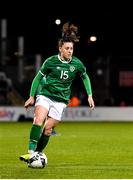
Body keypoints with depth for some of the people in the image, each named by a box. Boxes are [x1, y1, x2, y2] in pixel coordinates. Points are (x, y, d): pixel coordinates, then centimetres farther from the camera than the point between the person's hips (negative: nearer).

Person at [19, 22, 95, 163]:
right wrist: (32, 96, 5)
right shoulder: (51, 61, -6)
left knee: (48, 128, -6)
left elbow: (85, 77, 17)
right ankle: (30, 152, -26)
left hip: (61, 100, 2)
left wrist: (90, 96, 12)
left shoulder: (77, 64, -2)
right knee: (38, 121, -24)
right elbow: (38, 78, 6)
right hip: (45, 95, -2)